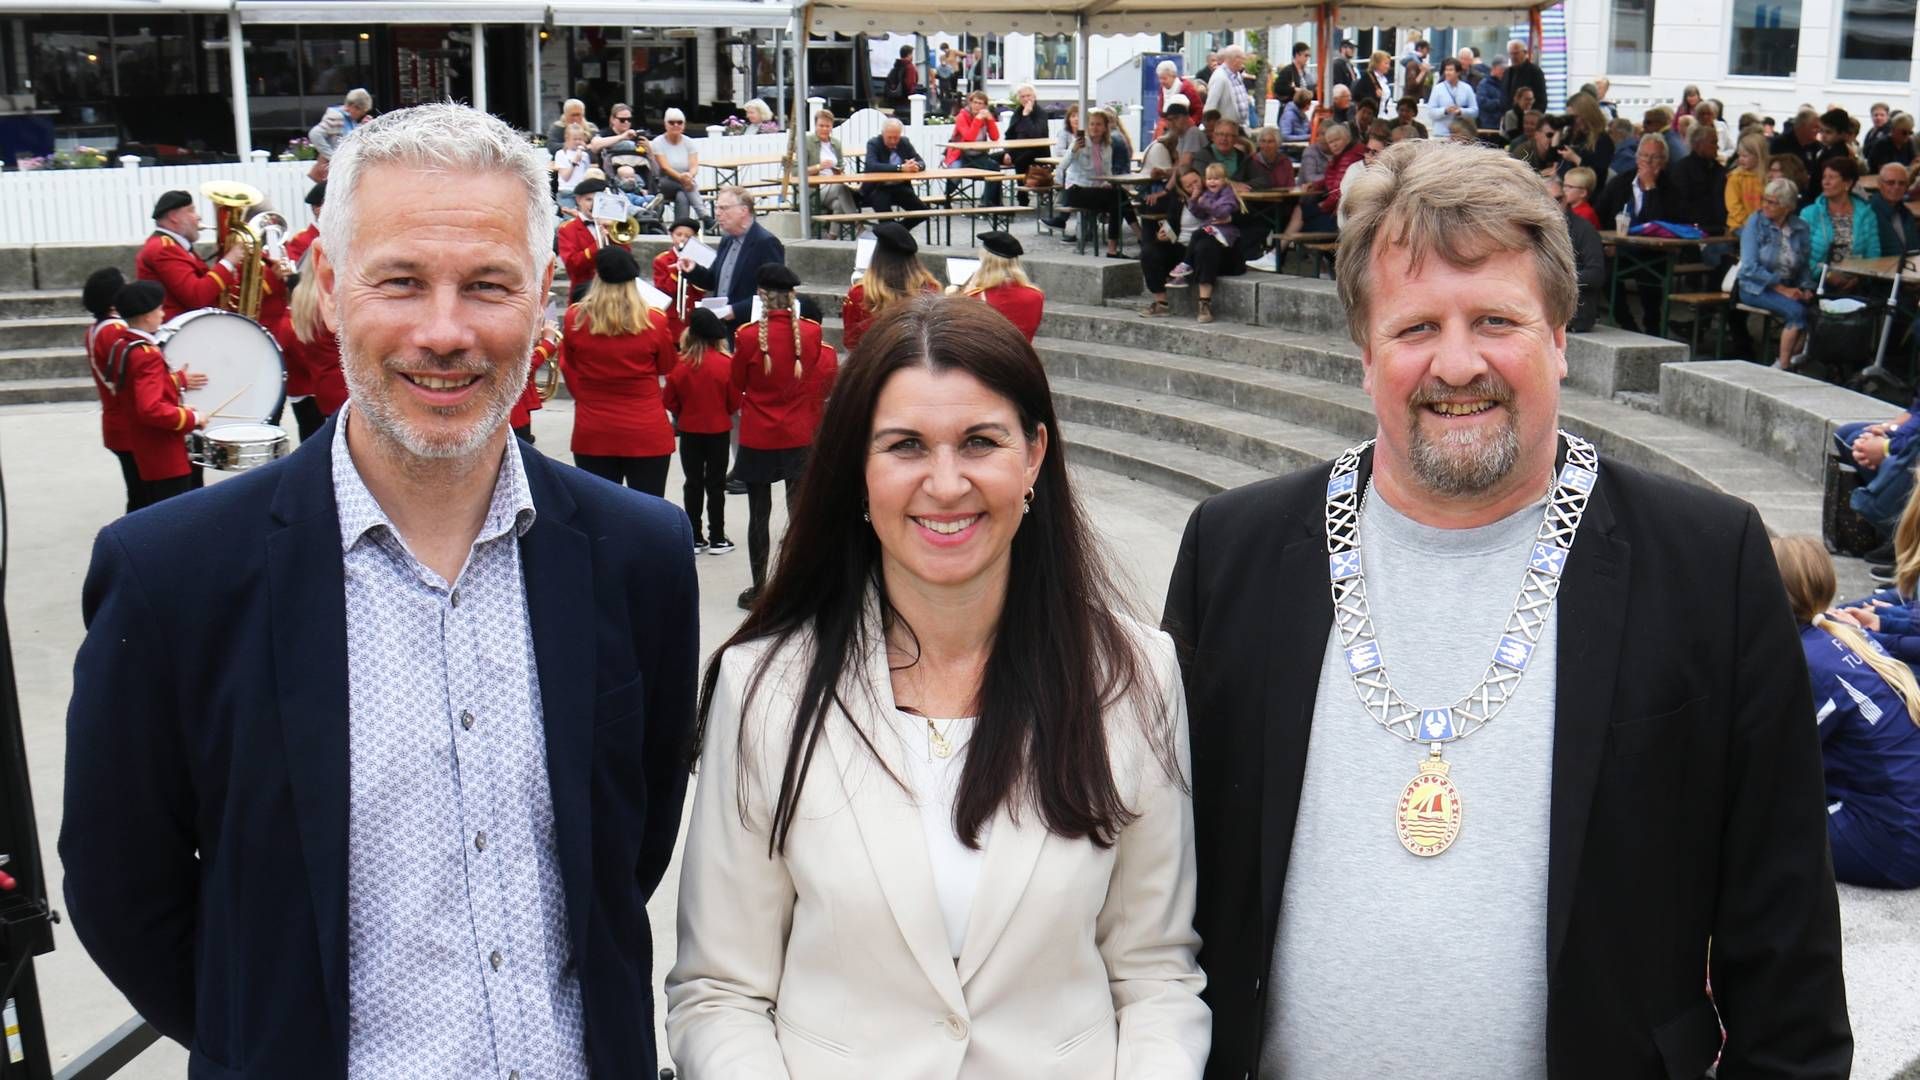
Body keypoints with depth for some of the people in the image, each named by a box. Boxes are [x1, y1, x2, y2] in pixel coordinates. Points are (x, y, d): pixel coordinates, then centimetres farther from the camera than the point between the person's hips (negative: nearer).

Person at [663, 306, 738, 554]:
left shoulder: (679, 364, -12)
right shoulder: (726, 363, -15)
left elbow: (669, 401, -4)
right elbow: (735, 403, -7)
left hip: (689, 431, 1)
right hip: (719, 431, -1)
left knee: (693, 484, 11)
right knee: (716, 484, 8)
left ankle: (695, 538, 14)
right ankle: (717, 539, 11)